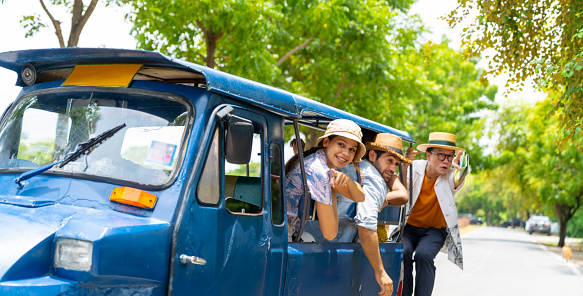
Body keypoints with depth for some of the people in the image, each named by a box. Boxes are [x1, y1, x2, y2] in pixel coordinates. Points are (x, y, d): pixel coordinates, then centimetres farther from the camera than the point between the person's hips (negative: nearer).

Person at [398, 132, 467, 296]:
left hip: (435, 230, -1)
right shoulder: (415, 168, -6)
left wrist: (458, 167, -58)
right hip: (409, 226, 1)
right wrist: (405, 166, -29)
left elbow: (458, 180, -34)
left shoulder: (450, 176, -10)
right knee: (403, 252, -27)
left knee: (424, 254, -29)